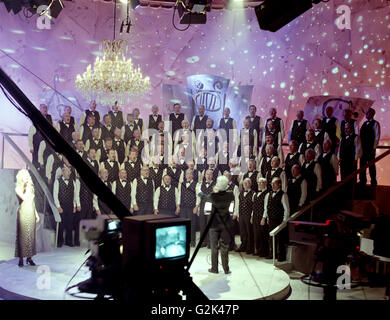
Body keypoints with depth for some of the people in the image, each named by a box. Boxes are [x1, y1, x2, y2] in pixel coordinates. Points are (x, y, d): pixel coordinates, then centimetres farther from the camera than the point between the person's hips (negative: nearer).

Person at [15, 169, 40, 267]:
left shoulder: (31, 187, 14)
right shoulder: (18, 188, -4)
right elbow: (25, 198, -22)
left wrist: (36, 214, 17)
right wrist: (27, 187, -16)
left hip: (31, 214, 6)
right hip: (23, 214, -6)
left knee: (31, 235, 5)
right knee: (22, 235, -5)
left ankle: (29, 257, 10)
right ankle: (21, 258, 0)